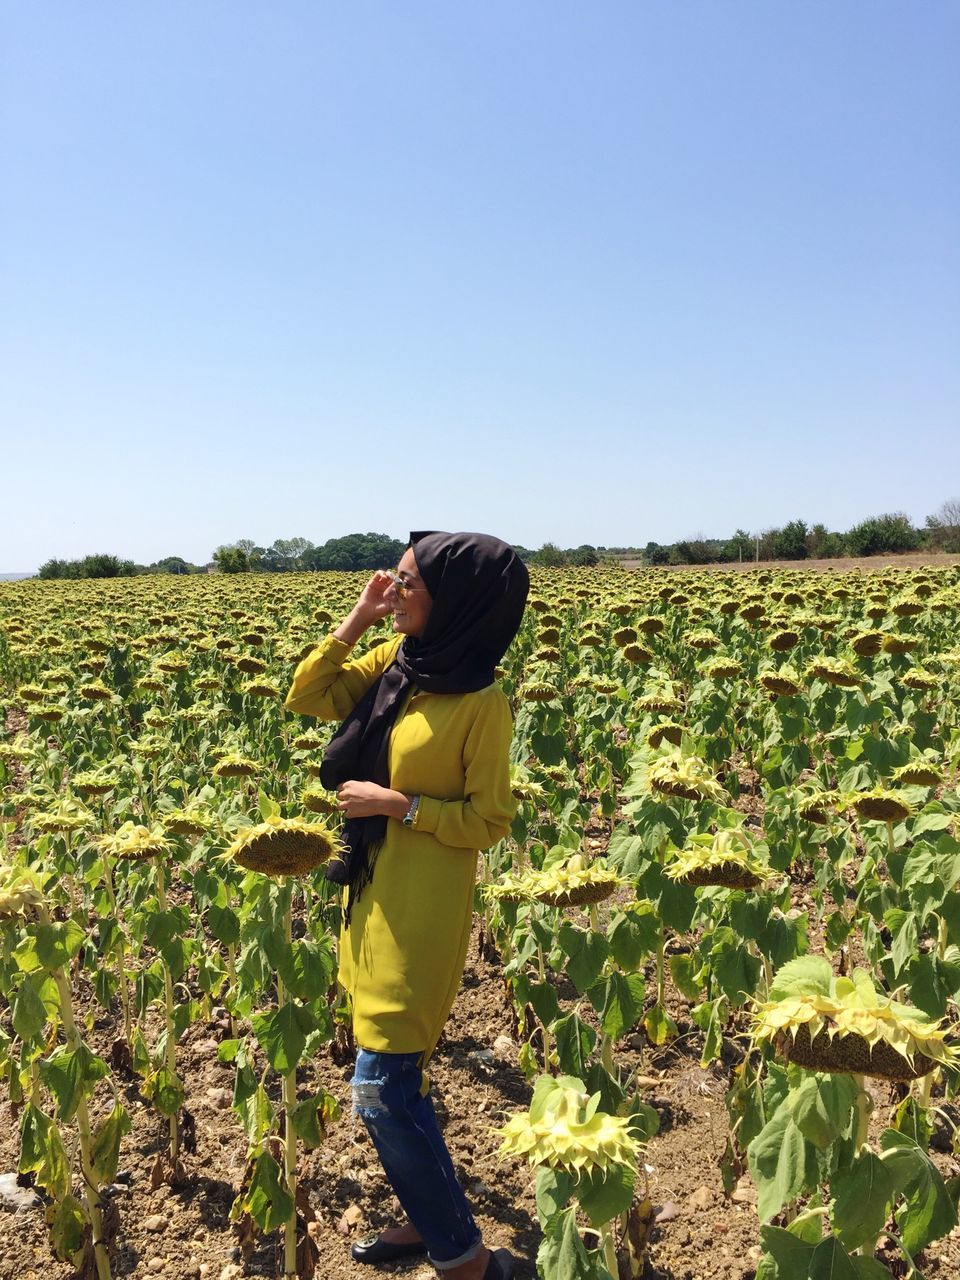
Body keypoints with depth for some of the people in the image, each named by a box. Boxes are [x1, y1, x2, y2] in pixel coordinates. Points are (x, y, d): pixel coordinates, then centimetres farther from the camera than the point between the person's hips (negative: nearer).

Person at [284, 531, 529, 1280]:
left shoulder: (481, 702, -17)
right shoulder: (397, 661, 3)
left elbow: (491, 821, -14)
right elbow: (306, 698, 4)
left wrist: (395, 802, -19)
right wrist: (355, 621, -4)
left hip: (421, 910, -8)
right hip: (373, 894, 8)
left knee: (384, 1090, -3)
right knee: (400, 1076, 19)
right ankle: (428, 1217, 39)